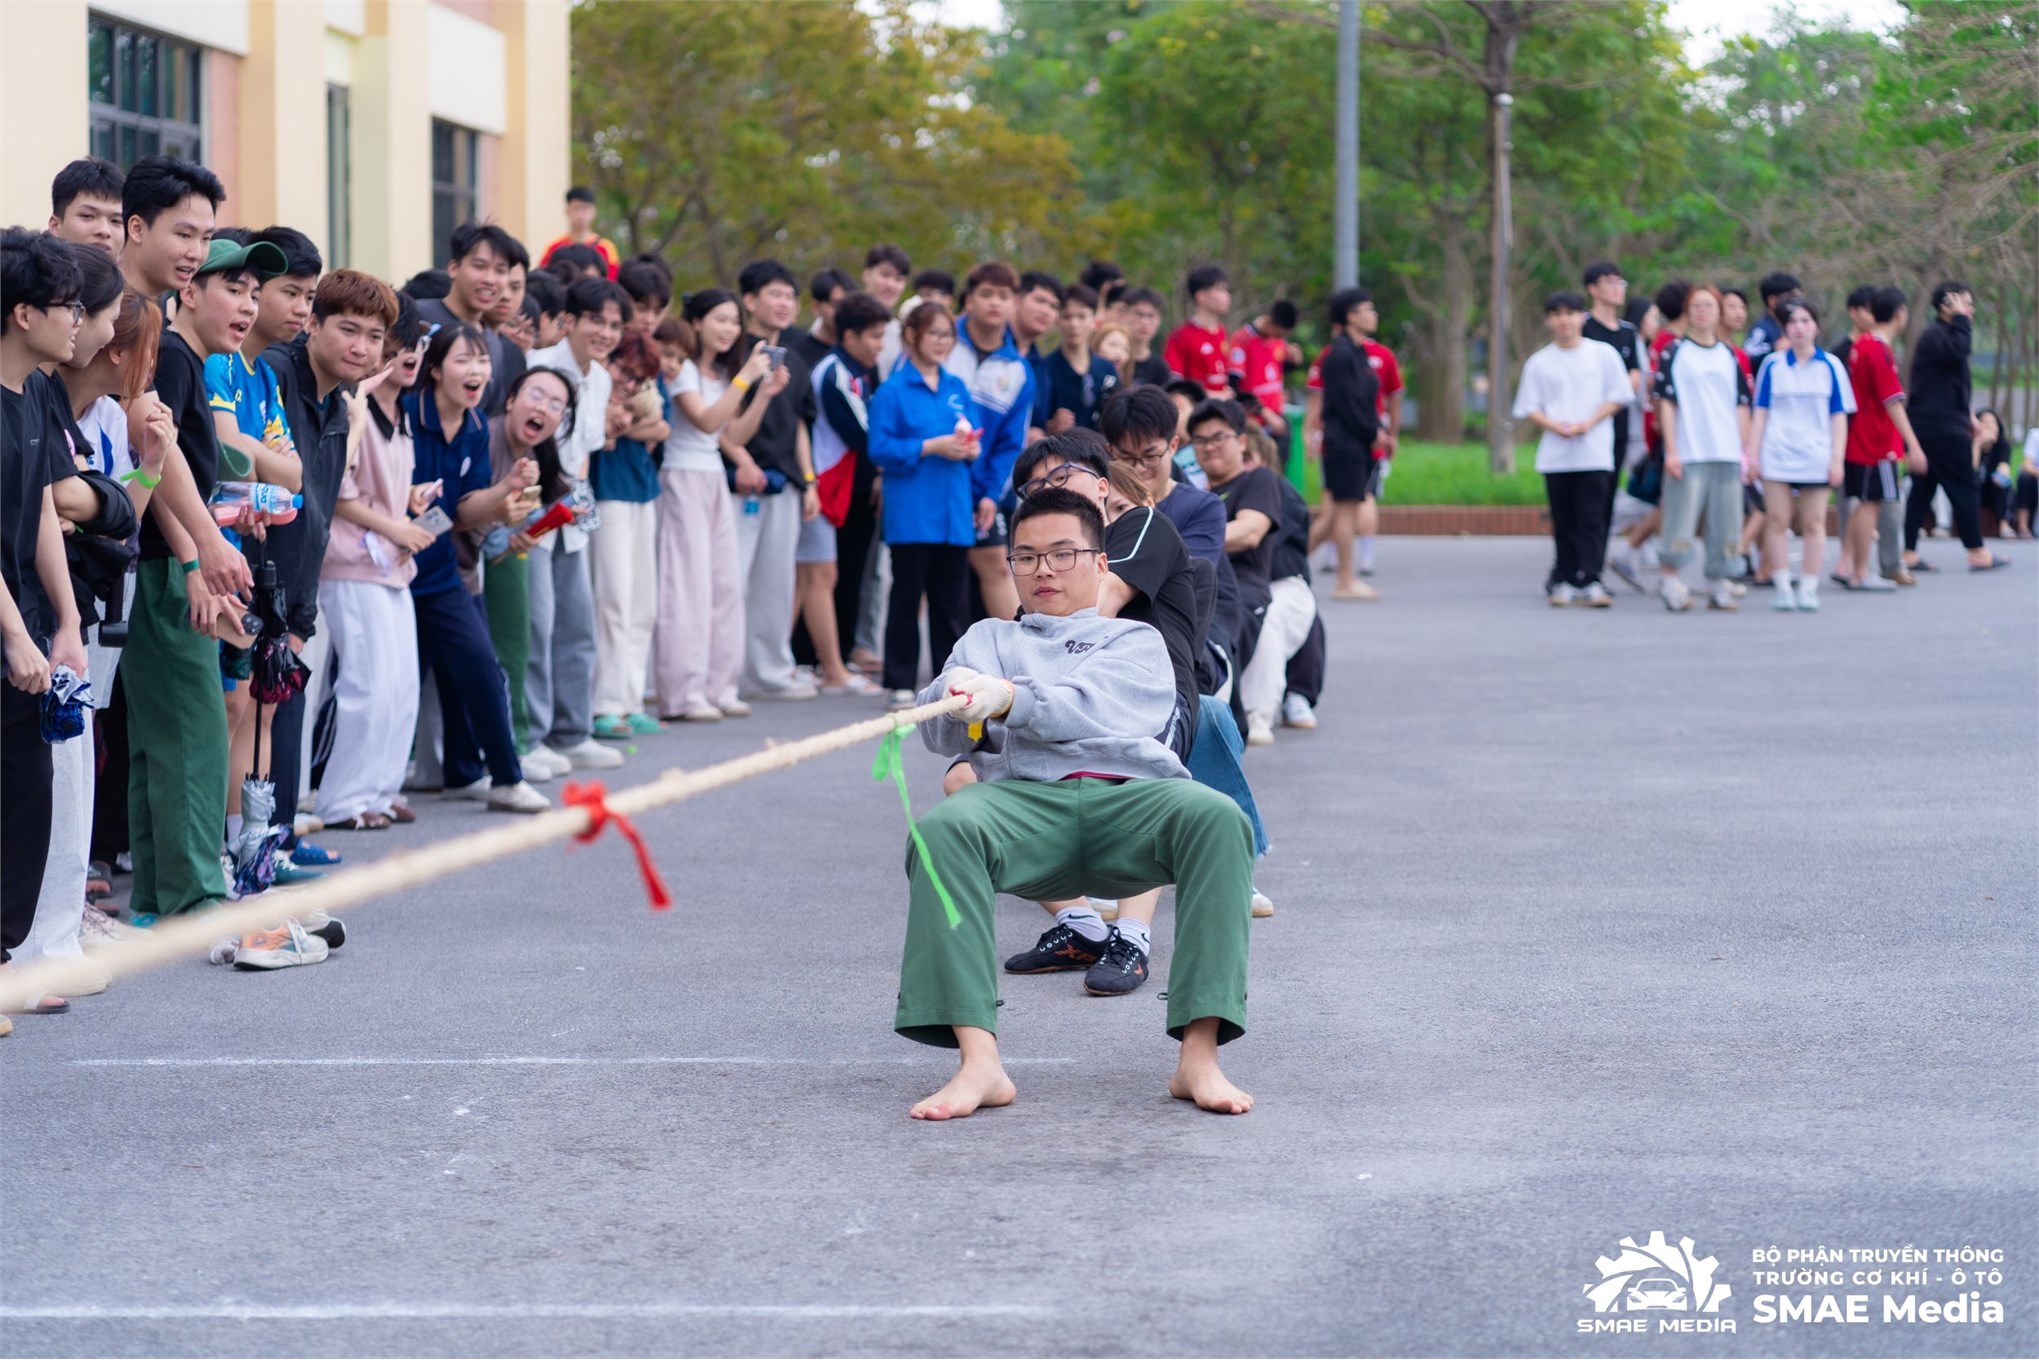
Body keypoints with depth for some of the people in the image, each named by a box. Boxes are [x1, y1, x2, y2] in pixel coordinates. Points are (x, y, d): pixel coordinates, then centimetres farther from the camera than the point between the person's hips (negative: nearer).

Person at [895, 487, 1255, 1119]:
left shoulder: (1136, 640, 28)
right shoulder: (989, 639, 33)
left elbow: (1097, 710, 3)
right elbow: (940, 734, 13)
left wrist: (1008, 698, -15)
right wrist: (957, 701, -12)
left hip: (1131, 797, 0)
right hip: (1024, 795, 0)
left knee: (1217, 817, -33)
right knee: (943, 828, -34)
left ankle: (1199, 1059, -36)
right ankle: (979, 1062, -41)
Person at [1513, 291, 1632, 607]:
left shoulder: (1603, 354, 5)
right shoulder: (1539, 362, 8)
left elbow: (1617, 397, 5)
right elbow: (1529, 408, 7)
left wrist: (1588, 423, -10)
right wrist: (1555, 426, -12)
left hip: (1594, 453, -2)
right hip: (1555, 456, 2)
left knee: (1591, 518, -8)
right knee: (1563, 521, 4)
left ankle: (1590, 581, -11)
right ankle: (1565, 580, 12)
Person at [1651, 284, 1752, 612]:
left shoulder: (1729, 355, 13)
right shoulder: (1674, 352, 1)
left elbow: (1742, 406, 15)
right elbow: (1666, 402, -2)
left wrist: (1747, 451, 9)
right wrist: (1671, 450, -8)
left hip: (1727, 454, 4)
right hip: (1688, 451, -4)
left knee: (1725, 524, 3)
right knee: (1682, 518, -7)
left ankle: (1720, 585, 10)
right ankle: (1671, 580, 4)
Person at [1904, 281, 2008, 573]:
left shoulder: (1940, 335, 21)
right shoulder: (1935, 335, -13)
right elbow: (1957, 351, -35)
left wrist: (1966, 415, 28)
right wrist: (1961, 320, -21)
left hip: (1928, 426, 11)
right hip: (1943, 428, -11)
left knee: (1922, 489, 8)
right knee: (1965, 488, -4)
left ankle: (1909, 553, 7)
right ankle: (1977, 553, 0)